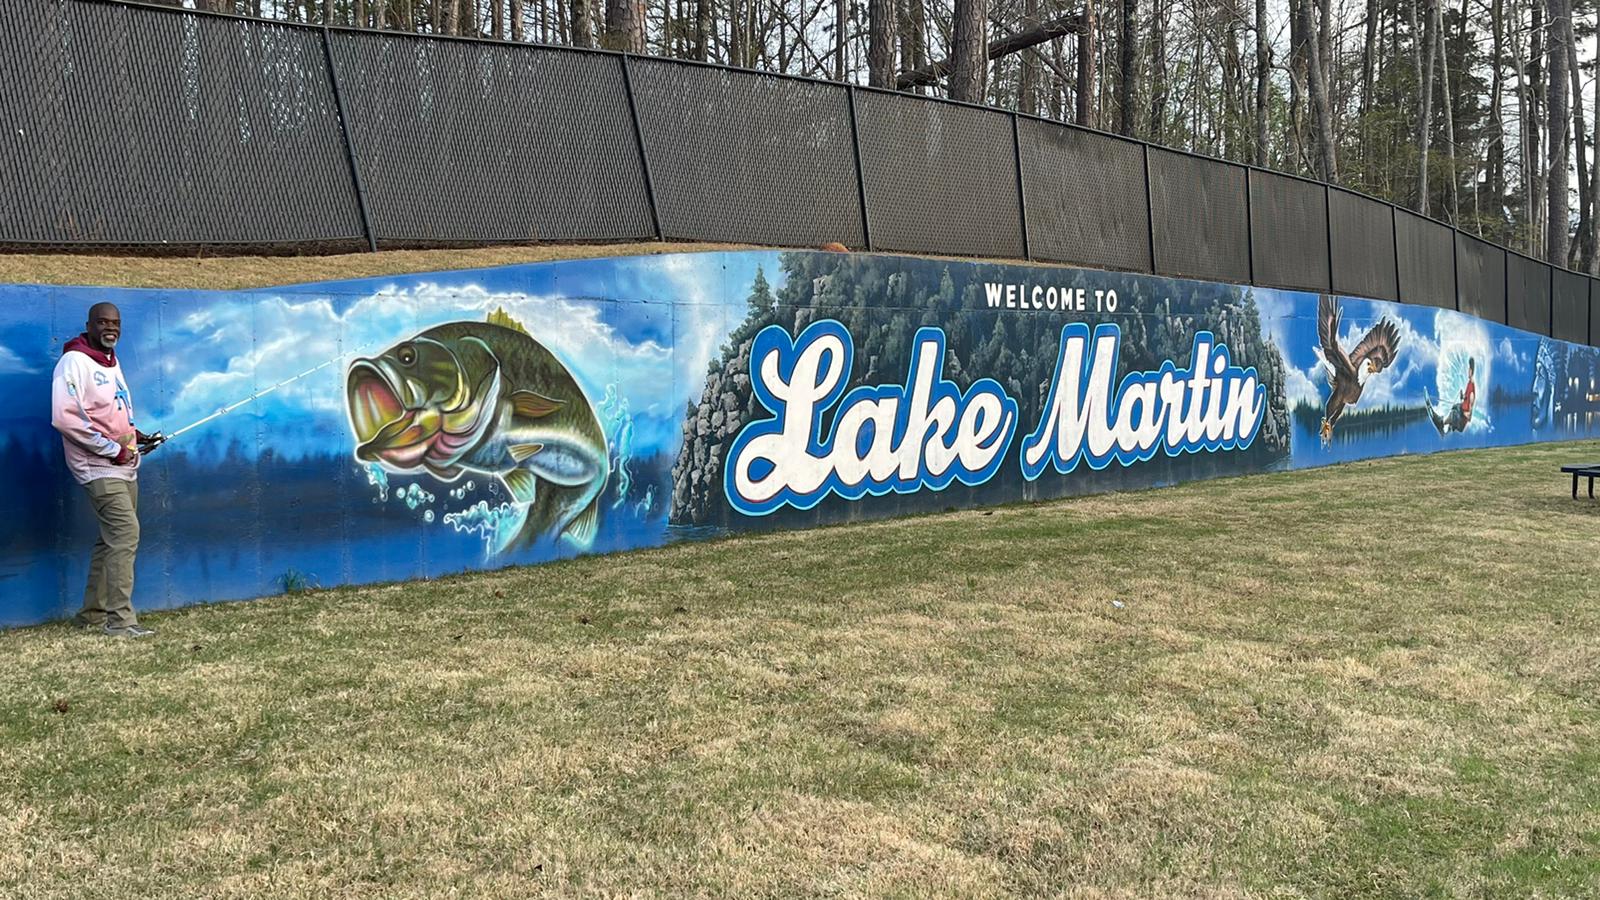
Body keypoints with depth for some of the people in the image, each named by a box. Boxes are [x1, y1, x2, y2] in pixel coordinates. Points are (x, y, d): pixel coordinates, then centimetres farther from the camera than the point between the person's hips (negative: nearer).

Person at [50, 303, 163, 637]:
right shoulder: (74, 362, -11)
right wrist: (113, 450, -18)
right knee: (126, 533, -15)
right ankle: (120, 620, -12)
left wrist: (135, 435, 9)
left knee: (112, 539, 11)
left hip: (124, 466, 9)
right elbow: (65, 417, -21)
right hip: (100, 467, -9)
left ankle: (93, 613, 20)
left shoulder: (111, 362, 16)